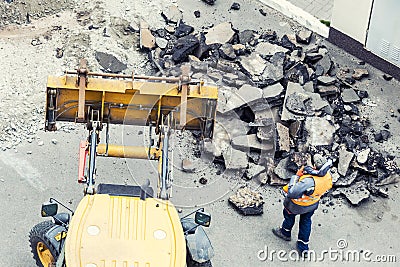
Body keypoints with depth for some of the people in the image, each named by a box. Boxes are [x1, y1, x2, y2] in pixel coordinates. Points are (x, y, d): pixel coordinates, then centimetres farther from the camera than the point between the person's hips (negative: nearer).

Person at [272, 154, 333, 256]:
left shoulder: (309, 181, -47)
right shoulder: (328, 175, -26)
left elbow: (291, 193, -45)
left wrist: (294, 178, -33)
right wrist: (312, 171, -17)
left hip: (298, 204, -6)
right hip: (313, 203, 6)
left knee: (289, 213, 28)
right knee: (306, 221, 28)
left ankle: (285, 233, 56)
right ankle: (303, 247, 41)